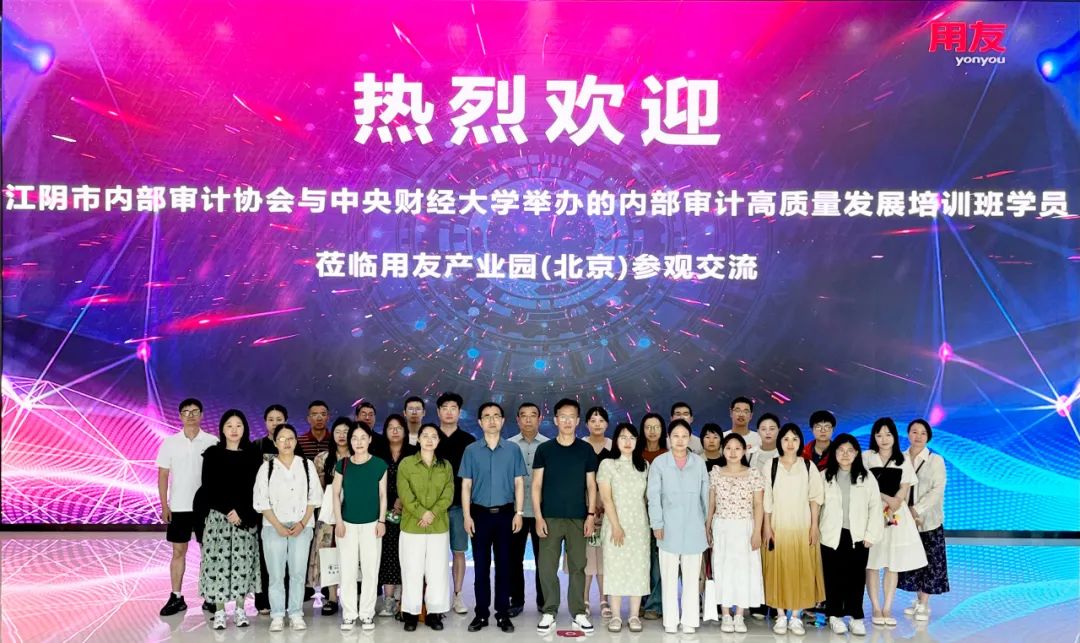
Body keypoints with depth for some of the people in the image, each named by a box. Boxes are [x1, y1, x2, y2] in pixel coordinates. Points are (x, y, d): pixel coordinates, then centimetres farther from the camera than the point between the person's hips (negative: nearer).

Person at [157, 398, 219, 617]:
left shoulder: (212, 442, -1)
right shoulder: (170, 443, 3)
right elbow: (163, 476, 4)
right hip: (179, 507, 1)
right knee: (178, 551, 6)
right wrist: (164, 506, -1)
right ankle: (176, 598, 12)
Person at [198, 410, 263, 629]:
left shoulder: (254, 455, 5)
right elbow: (208, 488, -2)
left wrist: (242, 513, -11)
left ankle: (240, 610, 11)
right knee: (218, 561, -3)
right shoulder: (212, 454, 3)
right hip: (218, 515, -1)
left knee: (242, 562, 1)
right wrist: (228, 510, -11)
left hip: (246, 517, 1)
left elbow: (257, 488, 1)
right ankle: (219, 612, 4)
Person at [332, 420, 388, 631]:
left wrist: (382, 521, -3)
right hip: (347, 523, 1)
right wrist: (338, 521, -4)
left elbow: (383, 495, 3)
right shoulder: (342, 465, 1)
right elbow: (336, 494, 3)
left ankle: (367, 613, 12)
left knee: (370, 570, 2)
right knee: (347, 570, 3)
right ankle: (349, 614, 13)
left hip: (371, 524, 0)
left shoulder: (379, 465, 0)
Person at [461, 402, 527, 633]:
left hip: (505, 513, 0)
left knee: (504, 564, 5)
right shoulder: (471, 450, 2)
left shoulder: (513, 449, 3)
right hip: (480, 513, 0)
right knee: (481, 565, 5)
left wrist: (518, 513, -4)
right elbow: (466, 486, 3)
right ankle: (481, 613, 13)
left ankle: (503, 614, 12)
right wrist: (467, 516, -4)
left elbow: (519, 483, 4)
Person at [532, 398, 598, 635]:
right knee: (546, 566, -1)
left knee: (578, 566, 4)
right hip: (550, 517, 0)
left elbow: (591, 485, 7)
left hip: (577, 518, 1)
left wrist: (591, 515, -1)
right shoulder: (544, 449, 3)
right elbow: (536, 485, 2)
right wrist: (538, 516, -5)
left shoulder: (586, 450, 5)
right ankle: (549, 612, 10)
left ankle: (578, 613, 13)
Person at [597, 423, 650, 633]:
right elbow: (606, 498, -7)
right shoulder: (607, 464, -1)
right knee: (616, 567, -2)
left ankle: (634, 615, 7)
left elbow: (646, 496, 12)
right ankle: (616, 615, 4)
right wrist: (616, 525, -14)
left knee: (638, 568, 1)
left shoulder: (644, 465, 10)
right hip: (615, 523, -3)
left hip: (639, 524, 3)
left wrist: (651, 523, 2)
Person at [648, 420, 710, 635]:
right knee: (669, 576, 4)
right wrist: (657, 524, -8)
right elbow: (653, 496, -2)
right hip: (669, 528, -1)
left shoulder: (699, 462, 5)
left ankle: (690, 620, 13)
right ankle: (671, 620, 12)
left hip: (693, 528, 1)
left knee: (691, 576, 6)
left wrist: (709, 522, 6)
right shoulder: (659, 463, 0)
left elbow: (705, 495, 8)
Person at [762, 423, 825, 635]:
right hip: (777, 525, -1)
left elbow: (815, 498, 4)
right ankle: (781, 616, 10)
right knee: (778, 570, 1)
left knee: (802, 570, 2)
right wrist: (766, 527, -4)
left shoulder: (808, 466, 3)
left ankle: (796, 616, 11)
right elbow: (766, 499, 1)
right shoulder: (770, 465, 1)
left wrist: (814, 525, -2)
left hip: (802, 525, 1)